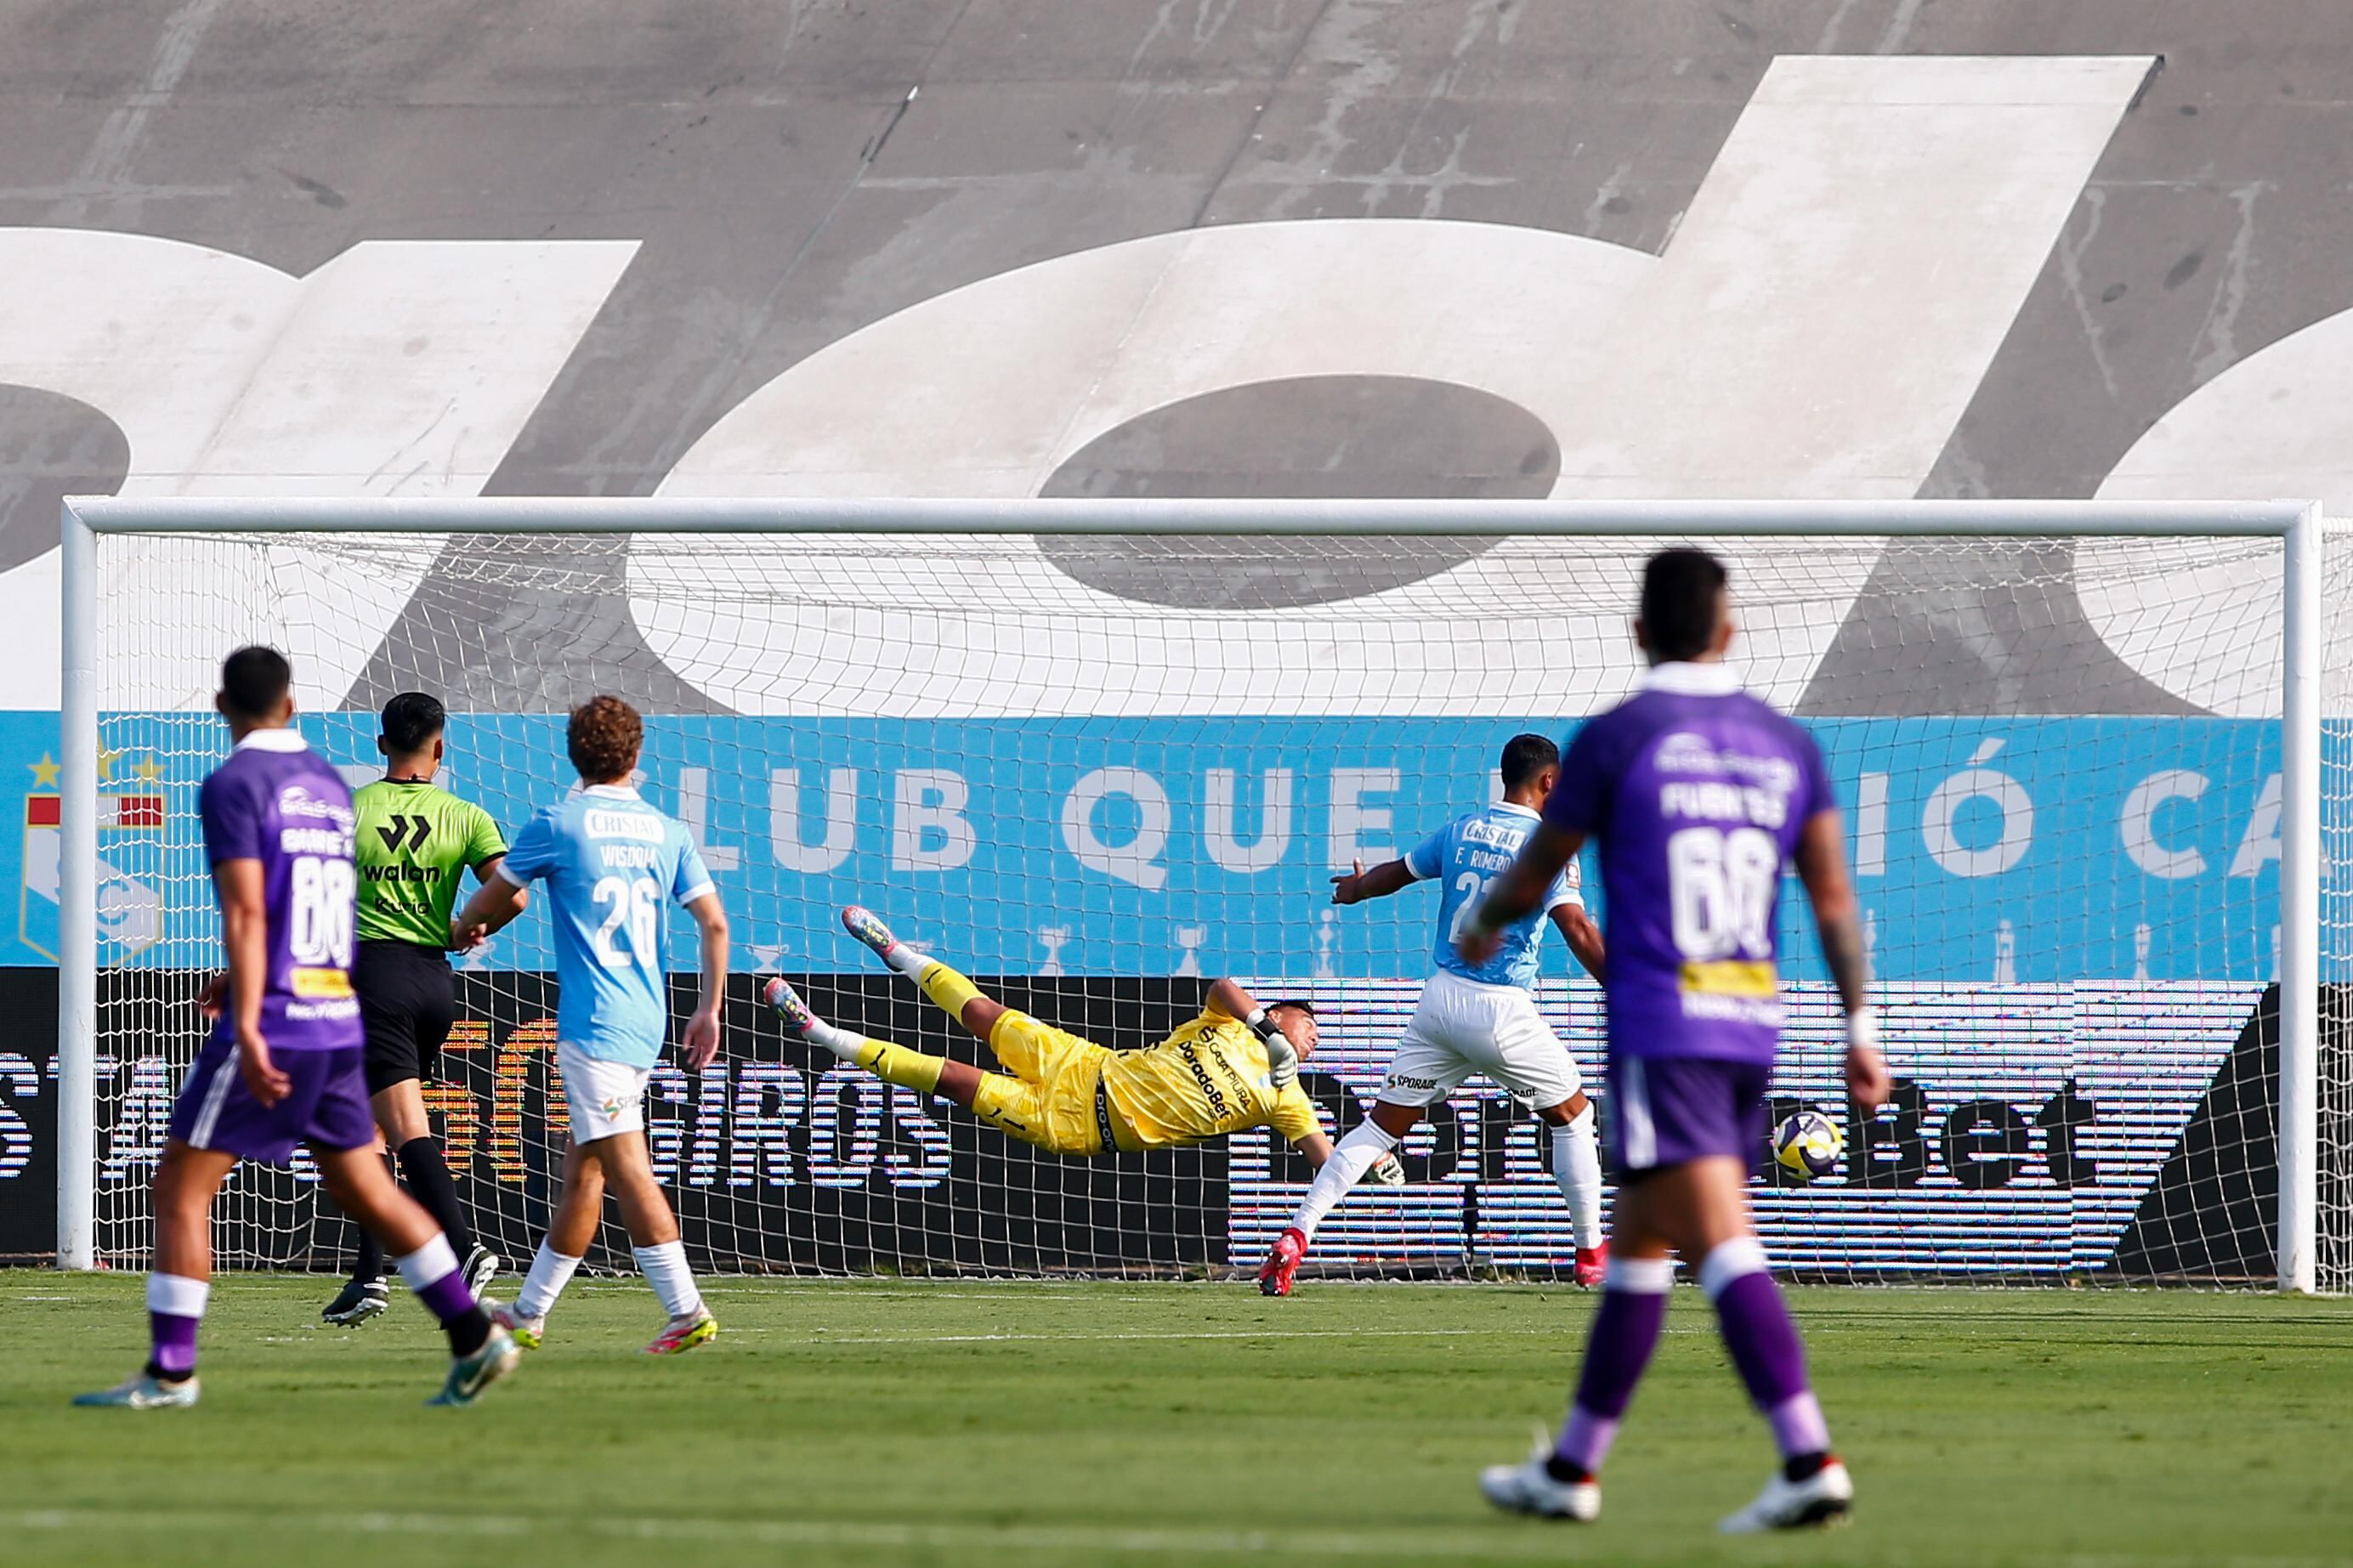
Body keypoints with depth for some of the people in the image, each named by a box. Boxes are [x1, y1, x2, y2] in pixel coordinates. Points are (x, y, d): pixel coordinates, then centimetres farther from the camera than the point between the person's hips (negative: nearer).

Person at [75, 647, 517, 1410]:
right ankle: (475, 1339, 7)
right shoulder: (331, 787, 15)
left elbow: (247, 912, -18)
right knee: (365, 1189, 13)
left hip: (272, 1027, -7)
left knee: (180, 1188, -1)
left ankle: (170, 1371, -5)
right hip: (337, 1023, 7)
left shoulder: (235, 785, -9)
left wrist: (247, 1026, -24)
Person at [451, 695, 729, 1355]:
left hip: (592, 1022, -7)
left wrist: (460, 934, 31)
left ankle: (687, 1311, -20)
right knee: (580, 1170, 13)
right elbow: (714, 922, 2)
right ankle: (530, 1313, 22)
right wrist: (710, 1011, 9)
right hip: (646, 1023, 7)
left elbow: (496, 895, 10)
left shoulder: (558, 825, -3)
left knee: (624, 1163, -11)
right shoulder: (668, 832, 9)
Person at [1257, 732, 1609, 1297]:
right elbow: (1577, 929, -20)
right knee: (1573, 1114, 16)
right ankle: (1591, 1255, 21)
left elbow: (1395, 873, 23)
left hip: (1441, 998, 5)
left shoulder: (1460, 830, 8)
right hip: (1503, 1011, -4)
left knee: (1383, 1123, 7)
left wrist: (1353, 890, 44)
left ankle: (1296, 1234, -5)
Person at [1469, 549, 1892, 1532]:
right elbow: (1834, 897, 7)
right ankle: (1572, 1469, 23)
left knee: (1723, 1245, -14)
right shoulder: (1785, 745, 10)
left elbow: (1534, 874, 6)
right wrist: (1861, 1028, 9)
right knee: (1637, 1246, 16)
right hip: (1751, 1031, 6)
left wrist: (1483, 928, 27)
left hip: (1660, 1033, -6)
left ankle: (1809, 1461, -27)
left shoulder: (1615, 739, -4)